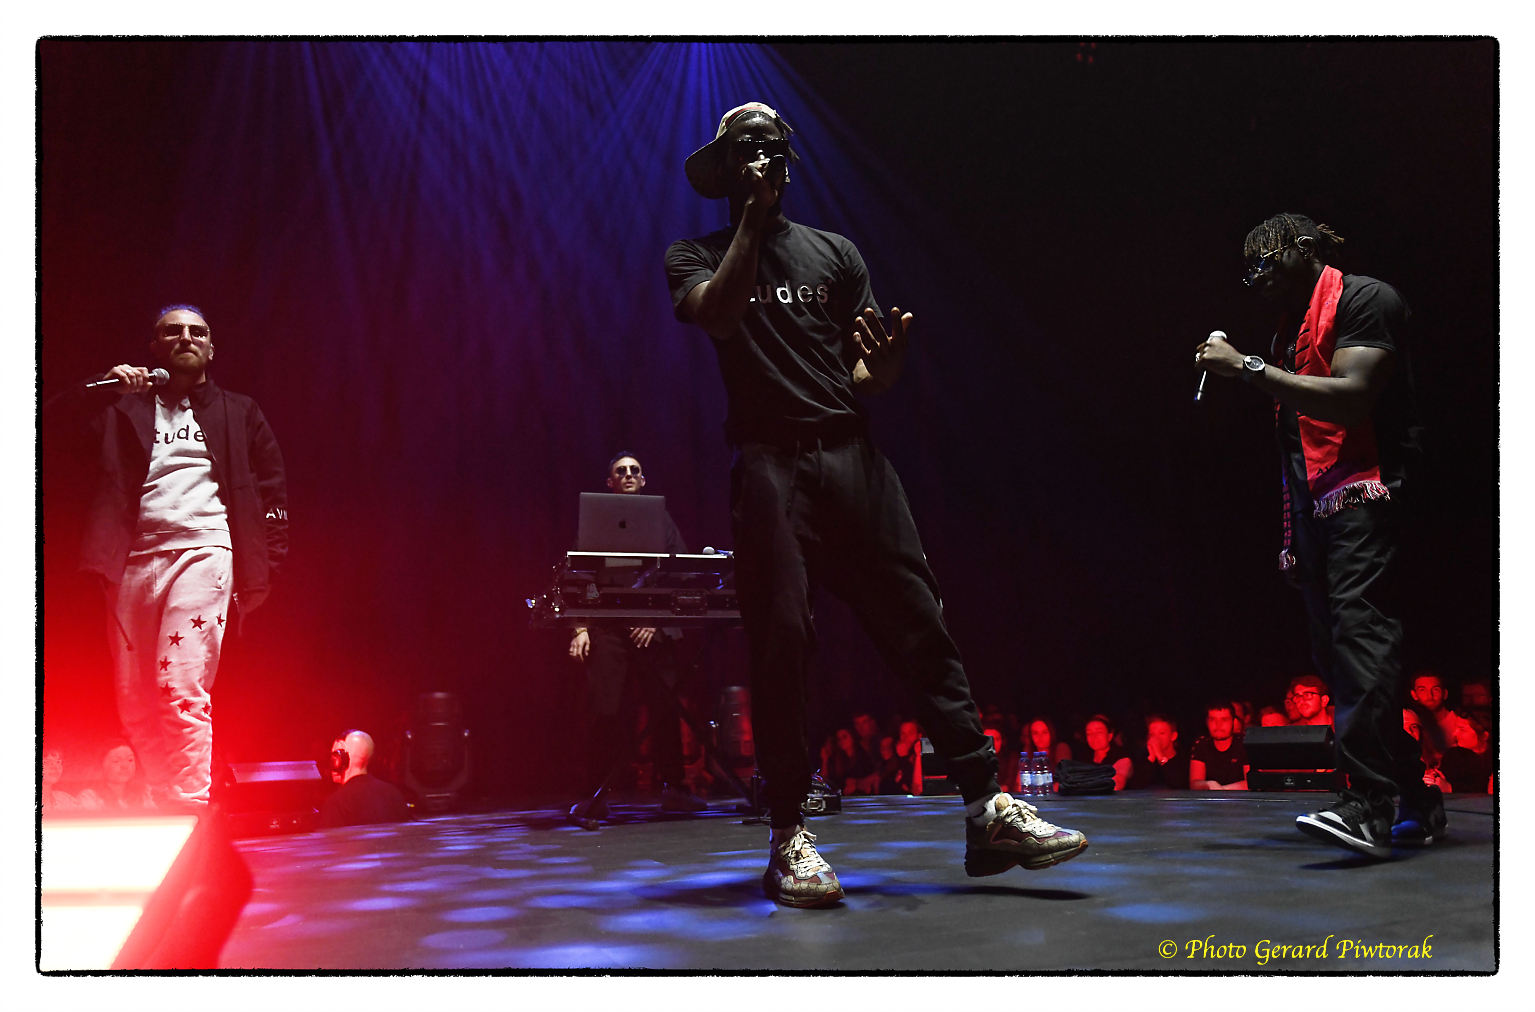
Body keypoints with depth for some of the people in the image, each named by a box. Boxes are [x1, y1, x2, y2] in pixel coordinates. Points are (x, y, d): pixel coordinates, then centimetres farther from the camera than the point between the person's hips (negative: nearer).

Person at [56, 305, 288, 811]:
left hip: (203, 552, -3)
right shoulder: (124, 406, 21)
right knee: (133, 699, 1)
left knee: (181, 688, -17)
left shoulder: (239, 412, 20)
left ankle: (189, 808, -19)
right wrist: (101, 389, -9)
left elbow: (272, 488, 14)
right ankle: (160, 809, 11)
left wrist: (265, 562, 3)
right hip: (133, 558, 3)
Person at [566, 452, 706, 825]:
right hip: (607, 627, -2)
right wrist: (579, 628, -6)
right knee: (605, 709, -7)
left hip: (654, 628, 2)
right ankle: (593, 797, 0)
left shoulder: (661, 521, 16)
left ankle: (673, 787, 11)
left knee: (665, 706, 0)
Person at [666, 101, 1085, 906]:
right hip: (768, 462, -2)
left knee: (918, 623, -6)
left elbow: (868, 380, 16)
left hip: (850, 452, 3)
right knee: (780, 641, -9)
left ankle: (988, 809, -8)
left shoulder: (833, 252, 22)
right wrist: (752, 214, -3)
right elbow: (718, 314, -9)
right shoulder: (698, 257, 15)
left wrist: (885, 357, -8)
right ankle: (789, 839, -3)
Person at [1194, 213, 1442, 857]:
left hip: (1366, 493, -9)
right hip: (1316, 503, 9)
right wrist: (1292, 535, 22)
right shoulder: (1291, 327, 26)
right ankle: (1416, 803, 10)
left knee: (1359, 627, -22)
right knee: (1335, 652, 3)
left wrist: (1248, 367, -14)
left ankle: (1369, 807, -32)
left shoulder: (1363, 299, 0)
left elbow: (1352, 398, -16)